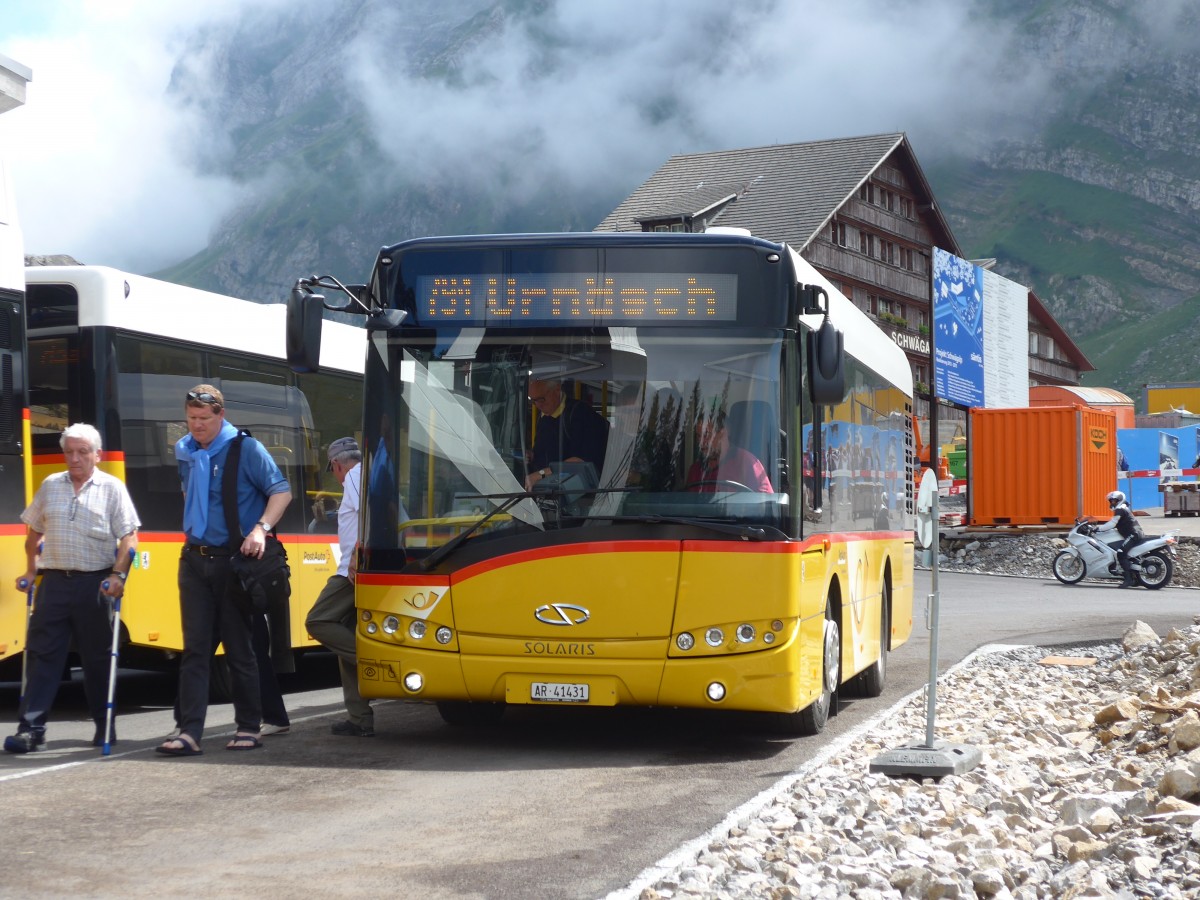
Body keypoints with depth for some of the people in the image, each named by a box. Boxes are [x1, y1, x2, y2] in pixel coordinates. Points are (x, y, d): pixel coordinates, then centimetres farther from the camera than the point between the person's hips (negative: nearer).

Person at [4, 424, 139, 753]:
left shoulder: (112, 488, 1)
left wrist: (118, 575, -16)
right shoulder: (50, 486, 12)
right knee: (42, 653, -3)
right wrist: (30, 571, 16)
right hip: (54, 581, 3)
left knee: (97, 658, 6)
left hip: (95, 584, -3)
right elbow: (33, 532, 20)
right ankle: (30, 728, -3)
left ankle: (104, 726, 17)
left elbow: (129, 538, -5)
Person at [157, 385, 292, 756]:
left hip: (234, 559, -5)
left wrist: (261, 528, -25)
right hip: (195, 559, 5)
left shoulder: (244, 448, -9)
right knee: (195, 649, 0)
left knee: (240, 648, 3)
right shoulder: (184, 451, 9)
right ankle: (189, 732, -4)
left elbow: (281, 491, -12)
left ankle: (248, 729, 13)